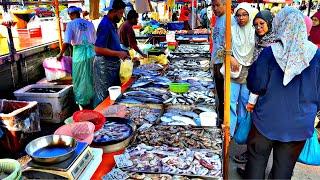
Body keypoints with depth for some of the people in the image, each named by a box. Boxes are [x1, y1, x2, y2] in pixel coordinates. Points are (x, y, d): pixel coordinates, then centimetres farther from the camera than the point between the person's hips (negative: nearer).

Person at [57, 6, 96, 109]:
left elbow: (66, 43, -9)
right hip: (91, 53, 5)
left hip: (79, 53, -4)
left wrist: (60, 54, 4)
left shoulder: (71, 24, -3)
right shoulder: (89, 24, 10)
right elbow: (95, 41, 12)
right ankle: (91, 100, 26)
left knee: (80, 80, 7)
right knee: (90, 78, 16)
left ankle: (83, 104, 15)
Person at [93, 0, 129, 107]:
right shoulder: (105, 25, -19)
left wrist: (121, 52, 7)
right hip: (105, 65, -10)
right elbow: (98, 49, -24)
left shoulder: (112, 24, 10)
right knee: (104, 97, 1)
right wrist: (118, 53, -21)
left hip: (113, 64, 10)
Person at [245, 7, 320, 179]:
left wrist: (254, 67, 6)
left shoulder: (270, 52, -16)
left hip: (268, 120, -2)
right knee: (285, 165, 18)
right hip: (299, 124, 2)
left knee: (257, 158, 19)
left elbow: (255, 86, -10)